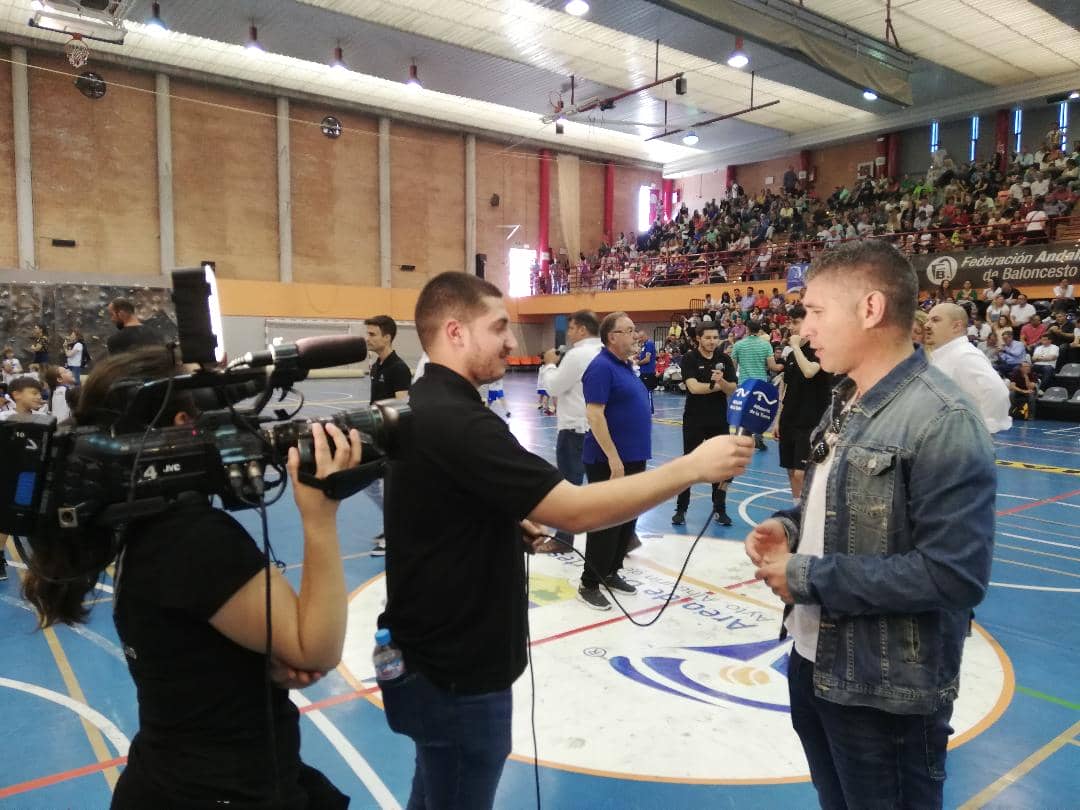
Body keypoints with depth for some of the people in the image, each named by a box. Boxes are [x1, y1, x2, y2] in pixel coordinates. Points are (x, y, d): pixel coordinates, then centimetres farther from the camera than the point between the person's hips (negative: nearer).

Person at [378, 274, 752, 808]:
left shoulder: (424, 407, 5)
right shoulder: (457, 421, -27)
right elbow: (577, 510, -30)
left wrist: (512, 527, 5)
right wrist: (694, 466, -23)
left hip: (433, 659, 10)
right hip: (457, 676, -9)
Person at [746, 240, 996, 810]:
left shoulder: (943, 422, -22)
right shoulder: (845, 403, 5)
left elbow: (954, 575, -27)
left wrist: (809, 577, -22)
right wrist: (791, 526, -3)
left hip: (888, 695, -8)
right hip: (814, 664, 8)